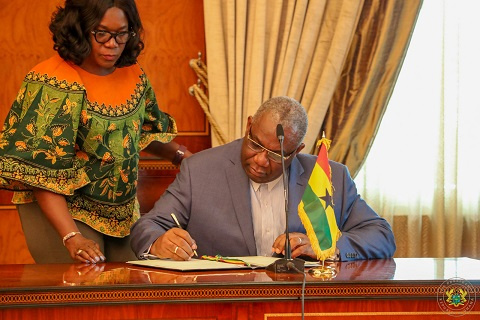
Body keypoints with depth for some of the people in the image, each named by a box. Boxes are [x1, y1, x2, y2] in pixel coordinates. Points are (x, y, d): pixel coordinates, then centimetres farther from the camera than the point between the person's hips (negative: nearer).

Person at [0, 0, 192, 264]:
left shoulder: (132, 74, 0)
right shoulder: (52, 84, -20)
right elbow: (41, 172, -25)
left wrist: (181, 155, 3)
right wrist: (72, 237, -33)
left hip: (123, 211, 6)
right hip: (61, 212, -6)